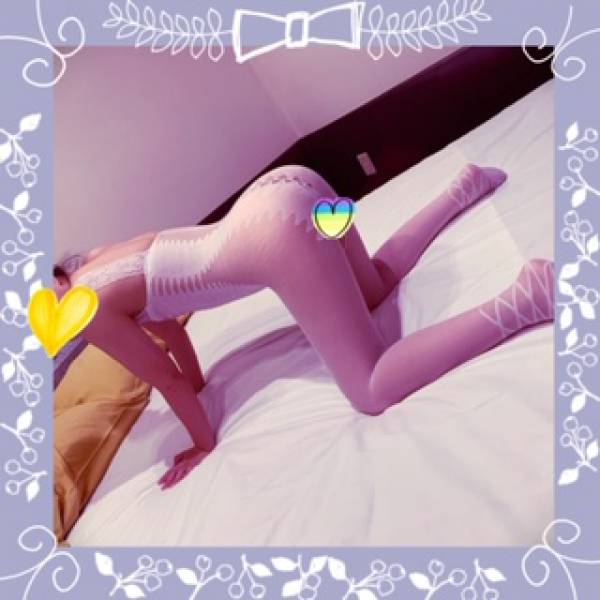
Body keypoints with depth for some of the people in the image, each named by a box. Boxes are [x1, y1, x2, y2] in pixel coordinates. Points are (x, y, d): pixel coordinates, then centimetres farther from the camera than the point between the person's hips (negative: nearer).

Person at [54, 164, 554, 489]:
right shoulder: (97, 265, 24)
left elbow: (166, 377, 6)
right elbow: (162, 313, 35)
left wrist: (204, 443, 20)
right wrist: (196, 384, 46)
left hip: (279, 231, -10)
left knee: (373, 393, -7)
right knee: (375, 288, 33)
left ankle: (523, 298, -16)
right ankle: (465, 187, 32)